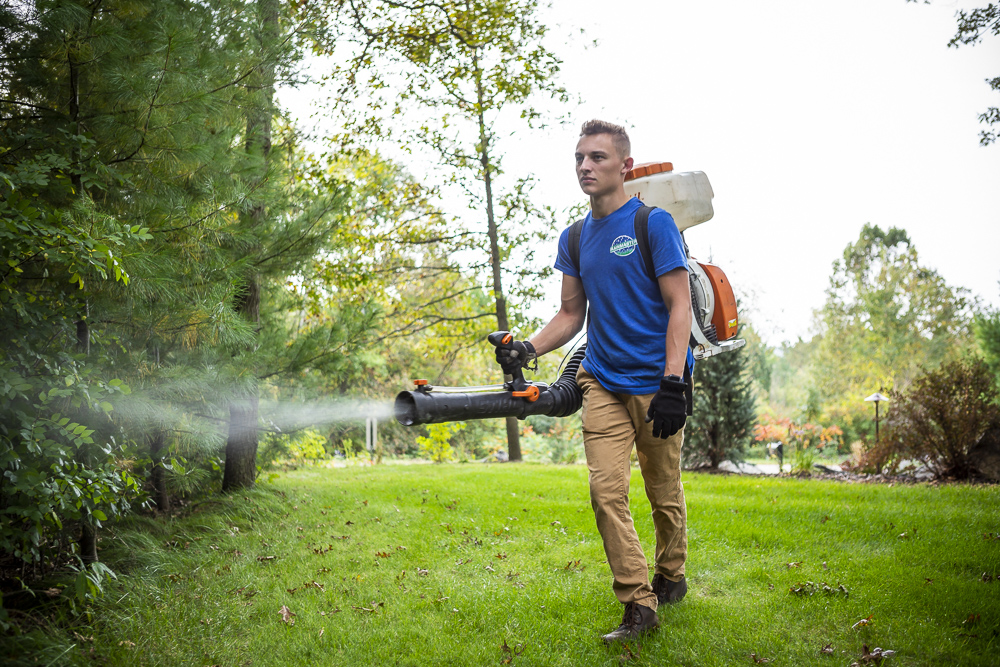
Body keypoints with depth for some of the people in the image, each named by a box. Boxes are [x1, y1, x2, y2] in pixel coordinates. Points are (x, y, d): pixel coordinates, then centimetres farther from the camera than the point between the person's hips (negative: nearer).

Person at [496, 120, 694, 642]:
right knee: (607, 491, -7)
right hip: (602, 383, 4)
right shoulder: (574, 239, 11)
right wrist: (528, 349, -1)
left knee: (664, 493, 8)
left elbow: (679, 308, -10)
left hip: (654, 382, -4)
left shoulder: (654, 223, -5)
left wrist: (672, 385, -18)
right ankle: (639, 604, 1)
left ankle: (670, 577, 32)